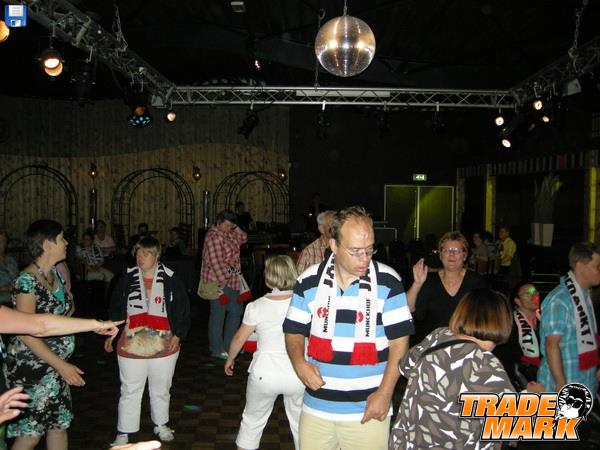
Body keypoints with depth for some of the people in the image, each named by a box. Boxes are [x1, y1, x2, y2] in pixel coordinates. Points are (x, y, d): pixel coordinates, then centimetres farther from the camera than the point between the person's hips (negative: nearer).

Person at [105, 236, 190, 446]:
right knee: (130, 391, 9)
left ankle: (161, 425, 38)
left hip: (164, 347, 0)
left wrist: (178, 334, -8)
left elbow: (183, 309, -1)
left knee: (161, 390, 17)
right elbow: (115, 308, 8)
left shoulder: (171, 281, -6)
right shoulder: (127, 280, -1)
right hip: (131, 346, 0)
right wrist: (111, 333, 5)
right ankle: (123, 433, 24)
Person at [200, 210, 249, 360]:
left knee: (235, 312, 14)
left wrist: (235, 227, 5)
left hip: (233, 280, 10)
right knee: (218, 315, 0)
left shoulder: (229, 234, 13)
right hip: (219, 282, -10)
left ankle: (229, 345, 26)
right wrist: (224, 280, -22)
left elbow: (243, 238, 19)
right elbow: (216, 262, -22)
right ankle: (217, 350, 10)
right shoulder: (213, 236, -16)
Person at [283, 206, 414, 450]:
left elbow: (399, 339, -5)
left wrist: (385, 392, -11)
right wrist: (299, 362, -12)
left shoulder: (388, 282, -8)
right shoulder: (309, 281, -2)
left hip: (368, 410, -2)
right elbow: (294, 332, 6)